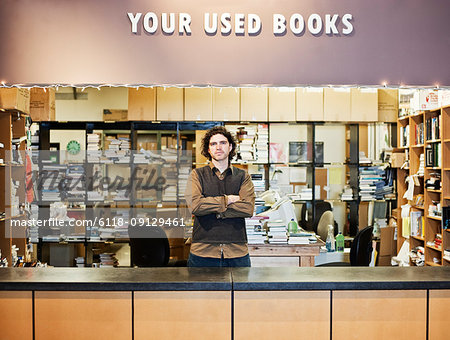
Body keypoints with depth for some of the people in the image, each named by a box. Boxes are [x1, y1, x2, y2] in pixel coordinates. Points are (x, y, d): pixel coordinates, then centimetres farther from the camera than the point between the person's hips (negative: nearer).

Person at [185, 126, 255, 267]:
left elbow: (248, 208, -7)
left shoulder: (243, 176, 9)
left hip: (237, 251, 1)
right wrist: (227, 200, -6)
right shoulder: (197, 174, 7)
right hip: (203, 251, -1)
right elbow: (194, 205, -11)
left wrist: (212, 208, -9)